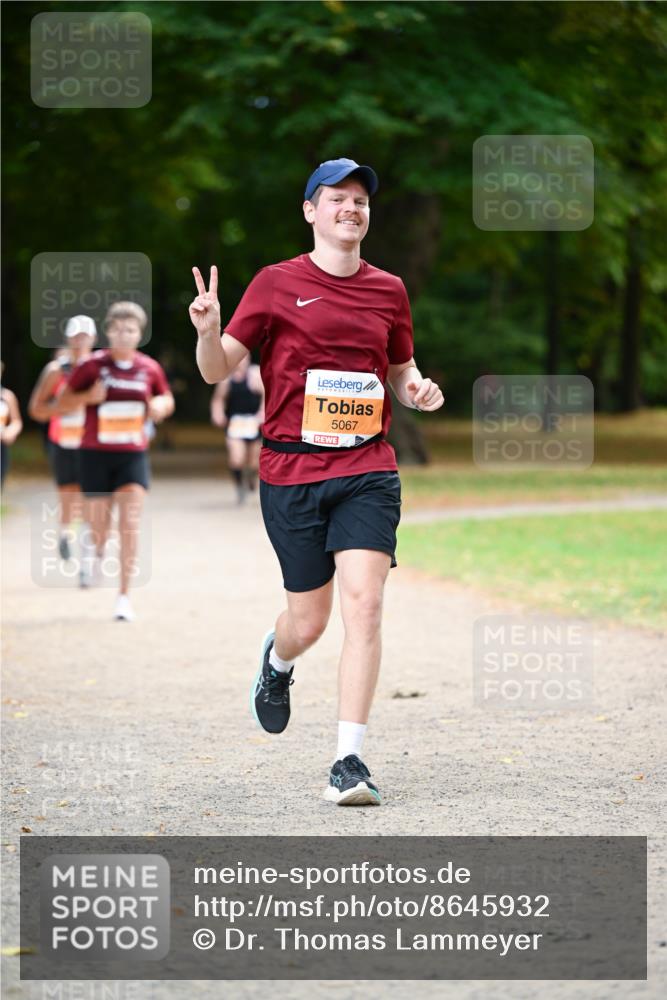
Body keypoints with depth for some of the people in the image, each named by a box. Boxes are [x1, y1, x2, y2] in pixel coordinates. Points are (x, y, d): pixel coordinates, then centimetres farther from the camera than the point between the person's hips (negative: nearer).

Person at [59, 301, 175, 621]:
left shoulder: (149, 368, 2)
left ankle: (124, 595, -6)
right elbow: (65, 399, 1)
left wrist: (160, 405, -6)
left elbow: (167, 400, 17)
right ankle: (98, 551, 45)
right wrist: (89, 396, -18)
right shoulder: (92, 365, -6)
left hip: (133, 454, 1)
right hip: (96, 453, -1)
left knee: (130, 524, -11)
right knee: (100, 523, 5)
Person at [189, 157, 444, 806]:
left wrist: (417, 389, 1)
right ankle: (278, 658, 44)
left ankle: (349, 762, -13)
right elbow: (218, 369, 1)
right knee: (309, 622, 4)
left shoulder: (388, 291, 10)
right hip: (291, 470, -1)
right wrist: (209, 331, -21)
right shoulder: (277, 284, 1)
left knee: (363, 604, -15)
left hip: (368, 471, 2)